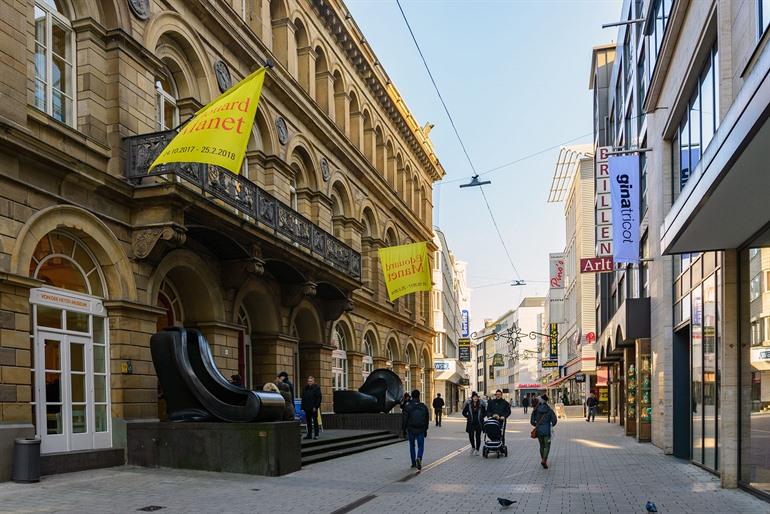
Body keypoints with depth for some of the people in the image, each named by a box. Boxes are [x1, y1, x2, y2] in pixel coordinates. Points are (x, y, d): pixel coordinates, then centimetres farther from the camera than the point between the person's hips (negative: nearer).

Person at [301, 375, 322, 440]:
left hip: (313, 408, -5)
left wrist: (316, 407, -15)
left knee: (315, 421, 0)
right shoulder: (305, 388, 14)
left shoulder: (316, 388, -3)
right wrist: (303, 407, 7)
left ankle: (316, 434, 3)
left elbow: (319, 398, -8)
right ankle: (309, 434, 14)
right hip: (307, 408, 5)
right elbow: (303, 398, 15)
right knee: (308, 422, 8)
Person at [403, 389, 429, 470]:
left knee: (412, 446, 15)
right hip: (421, 430, 0)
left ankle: (414, 463, 17)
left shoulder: (407, 406, -6)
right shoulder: (423, 406, 1)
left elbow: (405, 419, -6)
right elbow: (427, 419, 6)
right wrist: (425, 430, 14)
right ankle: (419, 458, -22)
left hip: (411, 430, 0)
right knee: (421, 446, 6)